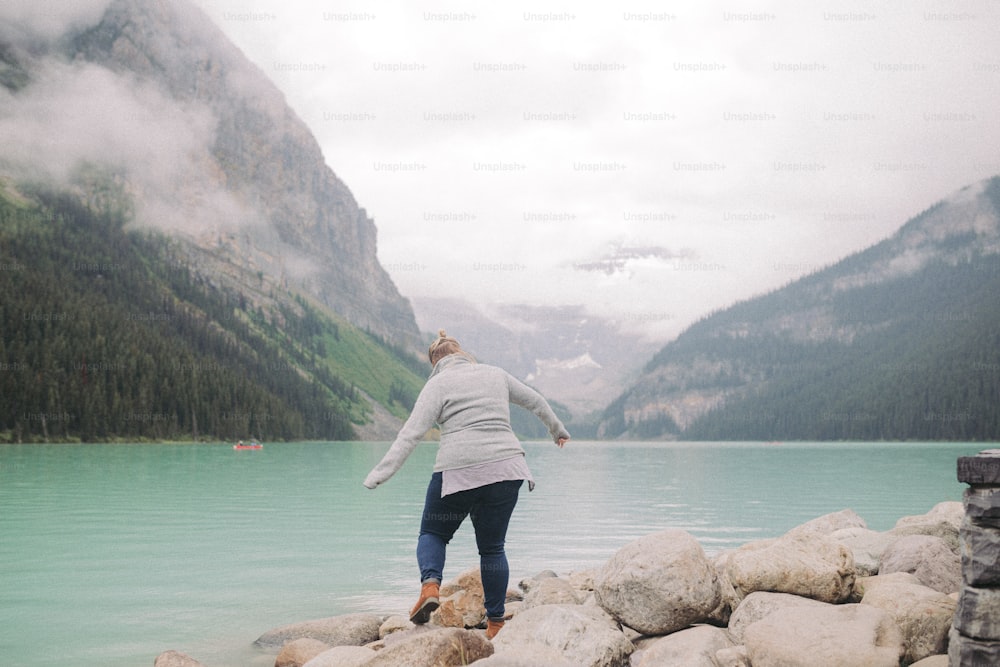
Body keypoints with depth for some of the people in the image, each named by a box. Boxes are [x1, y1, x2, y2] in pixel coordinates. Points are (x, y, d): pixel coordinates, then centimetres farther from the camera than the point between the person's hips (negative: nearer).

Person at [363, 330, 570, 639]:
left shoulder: (438, 383, 2)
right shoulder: (495, 374, 17)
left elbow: (412, 431, -9)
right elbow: (535, 401, 30)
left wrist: (382, 471, -13)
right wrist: (558, 429, 47)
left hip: (458, 472, -4)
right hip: (505, 470, 4)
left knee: (432, 533, 16)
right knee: (492, 547, 15)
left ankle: (430, 585, -11)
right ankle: (495, 623, 17)